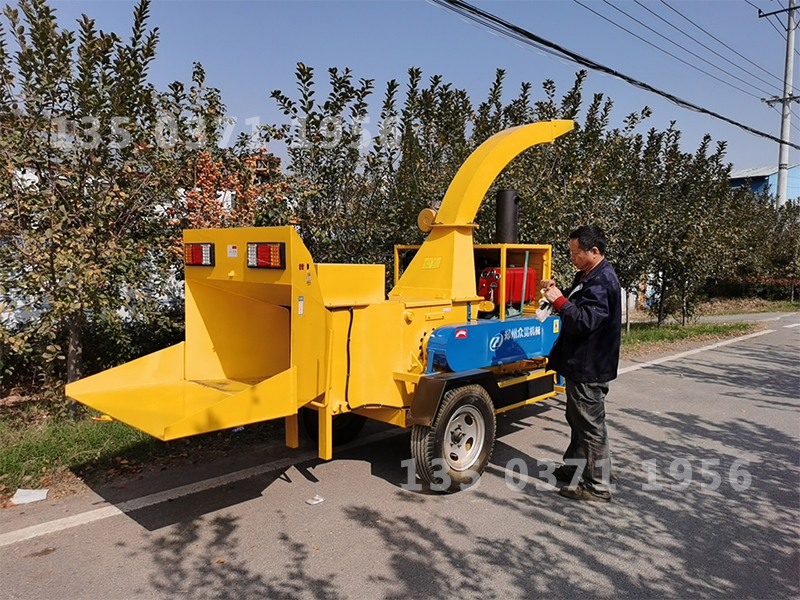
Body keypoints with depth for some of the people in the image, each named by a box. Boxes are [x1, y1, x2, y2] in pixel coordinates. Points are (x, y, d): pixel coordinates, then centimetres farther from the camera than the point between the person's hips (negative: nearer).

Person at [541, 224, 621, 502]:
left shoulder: (602, 282, -22)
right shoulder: (588, 276, 11)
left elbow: (583, 322, -28)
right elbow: (575, 306, 21)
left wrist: (559, 300, -20)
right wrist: (557, 292, 4)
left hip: (589, 367, -11)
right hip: (580, 364, 11)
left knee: (591, 426, 0)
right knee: (578, 421, 22)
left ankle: (597, 486, 12)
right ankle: (572, 468, 38)